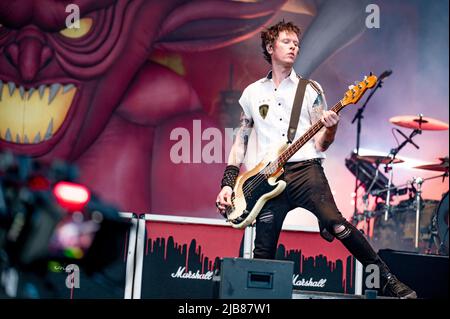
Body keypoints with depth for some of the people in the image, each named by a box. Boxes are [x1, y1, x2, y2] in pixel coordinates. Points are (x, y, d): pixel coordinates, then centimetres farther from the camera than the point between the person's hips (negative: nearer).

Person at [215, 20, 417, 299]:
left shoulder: (310, 89, 10)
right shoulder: (253, 93, 16)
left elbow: (319, 145, 7)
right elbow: (241, 141, 18)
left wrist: (330, 129, -16)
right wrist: (228, 184, 9)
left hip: (305, 169, -2)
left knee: (336, 223, -23)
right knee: (263, 254, -2)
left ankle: (388, 280, -17)